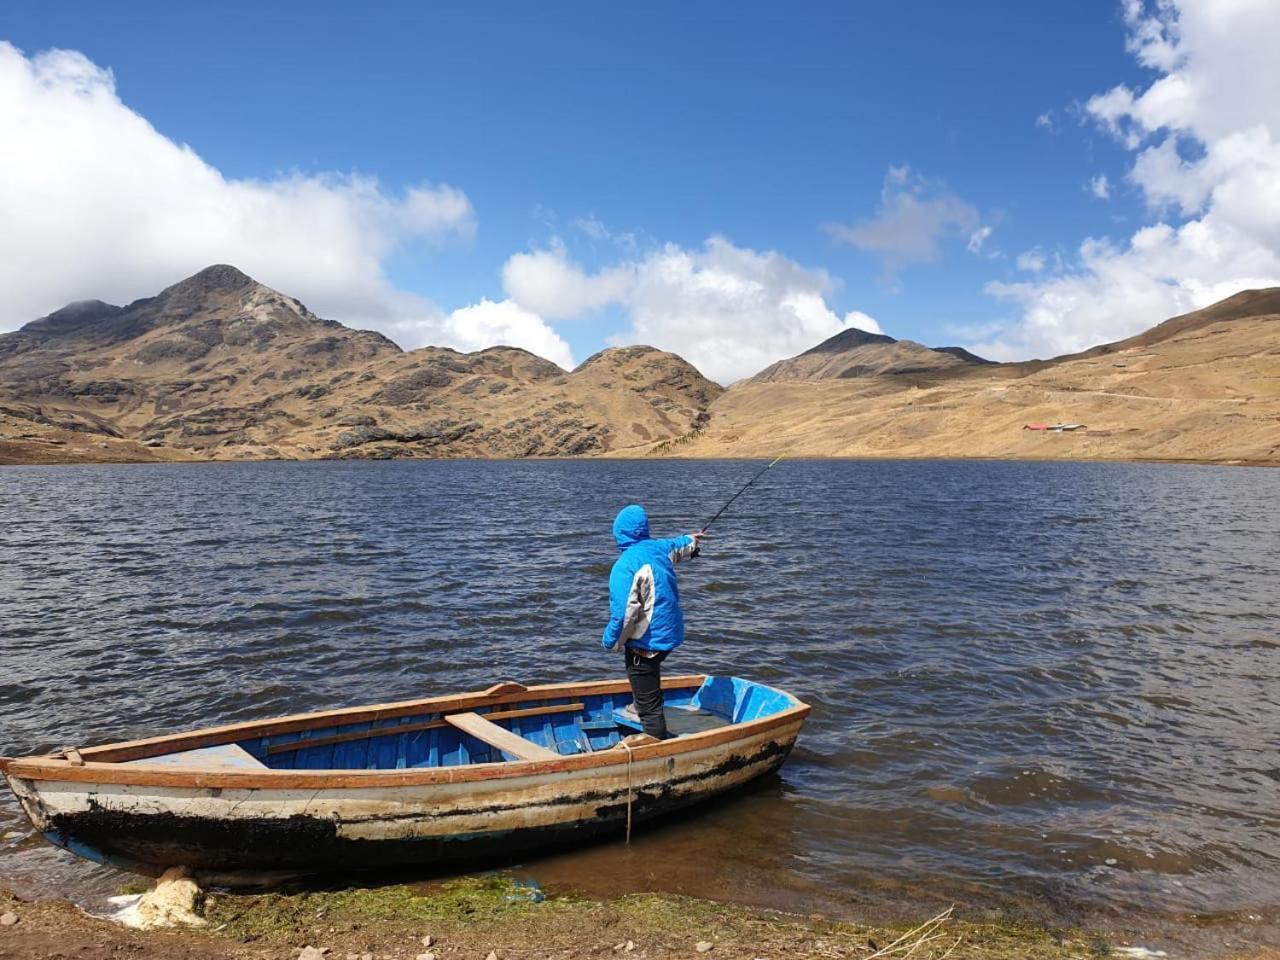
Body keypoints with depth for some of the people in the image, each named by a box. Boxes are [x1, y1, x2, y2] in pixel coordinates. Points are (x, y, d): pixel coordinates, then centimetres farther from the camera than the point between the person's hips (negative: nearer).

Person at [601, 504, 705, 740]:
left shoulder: (624, 566, -22)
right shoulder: (660, 548, 2)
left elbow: (623, 614, -25)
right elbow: (679, 546, 27)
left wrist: (610, 641, -8)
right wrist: (691, 540, 51)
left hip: (646, 644, -9)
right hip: (670, 633, 9)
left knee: (649, 707, -2)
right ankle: (639, 709, 55)